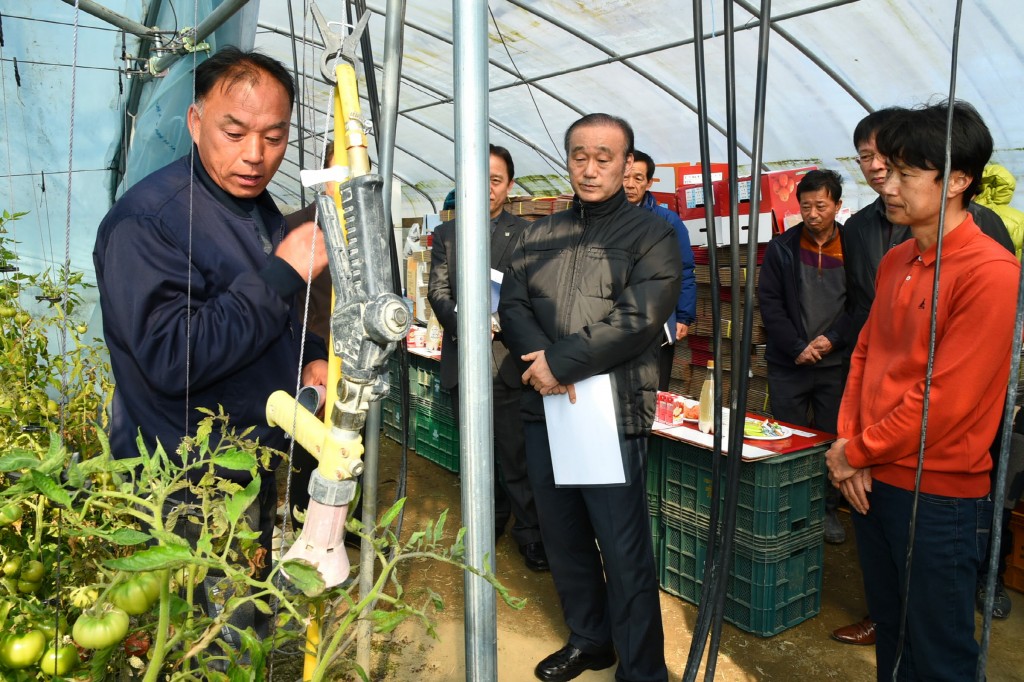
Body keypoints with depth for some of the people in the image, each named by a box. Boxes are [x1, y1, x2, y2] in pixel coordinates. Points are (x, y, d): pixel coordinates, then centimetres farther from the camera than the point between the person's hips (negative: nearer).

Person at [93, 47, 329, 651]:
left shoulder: (261, 206, 6)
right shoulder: (146, 221, -22)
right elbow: (173, 358, -30)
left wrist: (310, 358, -1)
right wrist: (282, 273, -30)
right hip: (192, 484, -8)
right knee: (229, 640, 6)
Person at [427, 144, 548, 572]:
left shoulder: (526, 234, 0)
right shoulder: (446, 233, 10)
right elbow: (438, 291, 1)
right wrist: (463, 325, -17)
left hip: (507, 360, -4)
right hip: (462, 360, 4)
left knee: (516, 456, 1)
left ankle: (529, 532, 18)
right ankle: (491, 520, 37)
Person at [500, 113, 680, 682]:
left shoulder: (652, 235, -3)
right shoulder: (541, 235, 14)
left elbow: (636, 321, -15)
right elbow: (513, 304, 5)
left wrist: (560, 361, -15)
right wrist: (540, 358, -14)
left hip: (613, 414, -5)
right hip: (545, 410, 6)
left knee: (624, 553, 0)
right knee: (564, 536, 18)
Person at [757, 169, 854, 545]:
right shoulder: (782, 247, 1)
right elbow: (769, 302, -3)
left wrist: (833, 339, -13)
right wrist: (797, 347, -12)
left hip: (836, 363, 0)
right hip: (788, 363, 0)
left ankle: (828, 509, 22)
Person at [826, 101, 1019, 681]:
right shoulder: (896, 261, 7)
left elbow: (947, 397, -21)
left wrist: (856, 452, -10)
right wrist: (848, 443, -1)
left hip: (941, 495, -7)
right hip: (873, 481, 7)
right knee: (890, 632, 22)